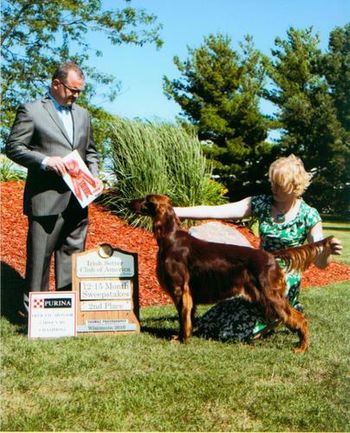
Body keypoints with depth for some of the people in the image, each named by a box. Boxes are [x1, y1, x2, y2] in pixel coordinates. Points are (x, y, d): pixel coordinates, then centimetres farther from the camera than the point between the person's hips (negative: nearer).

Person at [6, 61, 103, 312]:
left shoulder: (83, 114, 17)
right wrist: (45, 161, -18)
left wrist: (94, 176, 6)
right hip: (46, 199, -6)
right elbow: (13, 147, -5)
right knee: (39, 257, -1)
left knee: (72, 254, 9)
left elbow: (90, 151, 25)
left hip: (77, 200, 6)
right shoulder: (31, 111, -1)